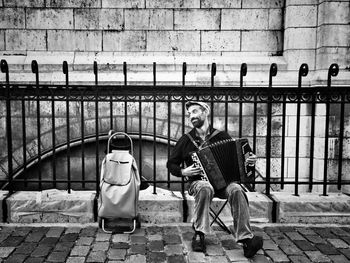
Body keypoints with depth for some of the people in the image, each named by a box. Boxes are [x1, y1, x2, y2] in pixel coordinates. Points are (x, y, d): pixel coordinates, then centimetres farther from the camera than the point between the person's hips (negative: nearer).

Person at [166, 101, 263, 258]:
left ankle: (246, 239, -31)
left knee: (236, 190, -30)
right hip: (198, 182, -1)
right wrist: (183, 172, -8)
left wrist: (249, 160, -9)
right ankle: (199, 234, -27)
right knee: (205, 188, -36)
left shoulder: (221, 136, 7)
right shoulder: (186, 140, 6)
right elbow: (171, 164, 12)